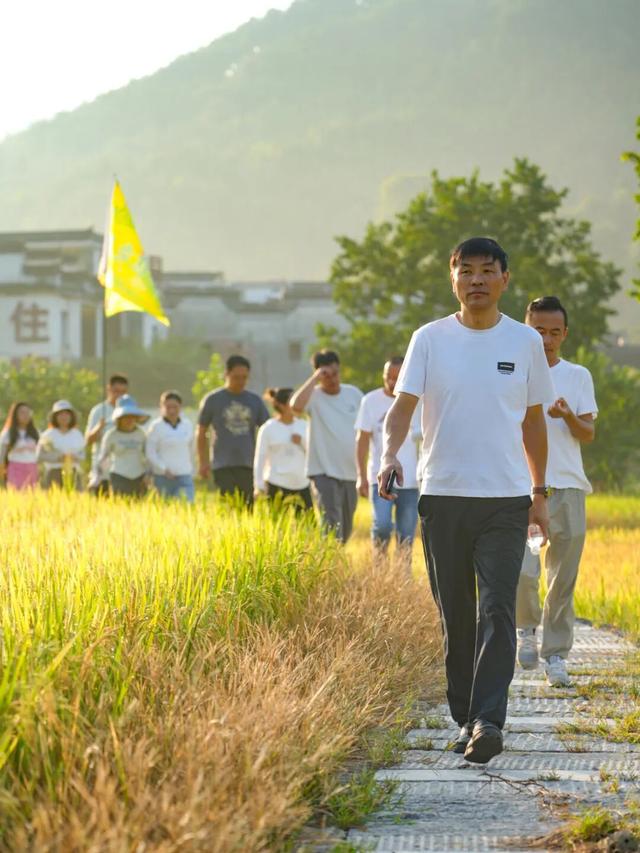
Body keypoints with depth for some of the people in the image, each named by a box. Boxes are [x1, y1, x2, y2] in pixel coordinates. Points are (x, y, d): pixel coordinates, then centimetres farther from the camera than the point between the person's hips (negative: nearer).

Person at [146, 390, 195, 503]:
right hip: (163, 477, -2)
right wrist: (164, 469, -16)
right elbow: (150, 453, -8)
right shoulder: (156, 426, -5)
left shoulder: (187, 425, 8)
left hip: (185, 476, 2)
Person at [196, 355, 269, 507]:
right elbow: (201, 433, 10)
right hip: (223, 466, -3)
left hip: (249, 466, 3)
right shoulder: (212, 400, 4)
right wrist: (203, 462, 5)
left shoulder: (255, 401, 11)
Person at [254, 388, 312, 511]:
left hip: (302, 484, 5)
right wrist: (259, 486, -7)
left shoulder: (303, 426, 10)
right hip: (277, 485, -5)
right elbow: (260, 458, -3)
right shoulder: (268, 429, -3)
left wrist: (302, 441, -7)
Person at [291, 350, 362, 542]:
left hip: (351, 472, 5)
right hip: (324, 472, -5)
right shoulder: (314, 395, -7)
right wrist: (315, 379, -24)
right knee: (332, 526, -17)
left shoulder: (354, 394, 7)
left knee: (346, 529, 14)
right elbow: (296, 405, -30)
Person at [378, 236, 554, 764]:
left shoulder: (525, 342, 6)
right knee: (455, 616, 6)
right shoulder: (430, 339, 4)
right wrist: (390, 454, -22)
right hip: (443, 497, 1)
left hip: (506, 501, -1)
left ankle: (488, 720, -18)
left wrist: (540, 492, 14)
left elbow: (533, 420, 14)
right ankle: (465, 718, 17)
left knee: (497, 611, -13)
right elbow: (403, 405, -2)